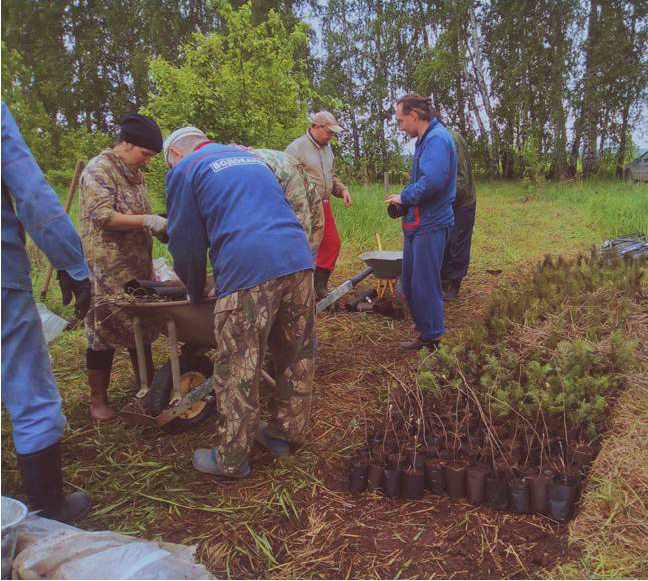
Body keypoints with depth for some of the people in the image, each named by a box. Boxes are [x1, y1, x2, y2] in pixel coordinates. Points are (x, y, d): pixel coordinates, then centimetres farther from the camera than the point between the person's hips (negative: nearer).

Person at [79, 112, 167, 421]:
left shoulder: (134, 173, 15)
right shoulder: (98, 169, -11)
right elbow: (103, 217, -21)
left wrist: (156, 225, 6)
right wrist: (148, 221, -25)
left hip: (137, 267, 8)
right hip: (107, 271, -8)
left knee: (142, 328, 13)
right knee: (104, 333, 1)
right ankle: (98, 400, 15)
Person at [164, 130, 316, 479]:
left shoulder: (184, 170, 12)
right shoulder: (252, 158, 31)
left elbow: (186, 243, 11)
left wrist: (196, 292, 26)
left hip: (245, 271, -6)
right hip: (298, 260, 7)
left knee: (238, 372, 3)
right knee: (295, 358, 16)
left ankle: (231, 459, 14)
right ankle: (284, 434, 31)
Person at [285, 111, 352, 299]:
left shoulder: (327, 147, 16)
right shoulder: (296, 148, -11)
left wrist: (342, 190, 10)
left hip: (324, 206, 9)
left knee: (332, 244, 10)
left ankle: (320, 286, 23)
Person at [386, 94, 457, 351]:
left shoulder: (437, 138, -16)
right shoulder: (425, 139, 17)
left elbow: (432, 181, -29)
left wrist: (405, 197, -14)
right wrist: (405, 199, 8)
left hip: (431, 226, -11)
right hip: (417, 223, 11)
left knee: (425, 286, -4)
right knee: (410, 283, 17)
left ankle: (433, 342, 8)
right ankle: (425, 333, 30)